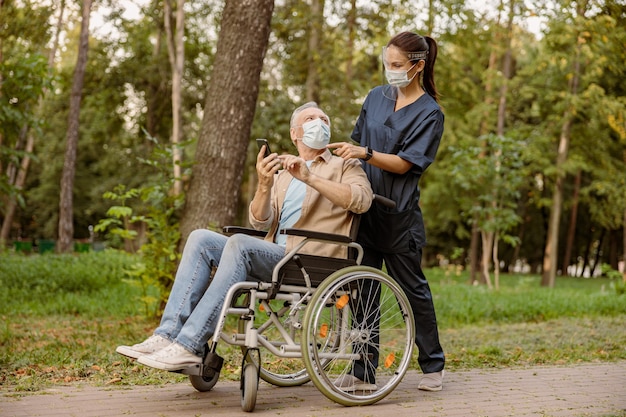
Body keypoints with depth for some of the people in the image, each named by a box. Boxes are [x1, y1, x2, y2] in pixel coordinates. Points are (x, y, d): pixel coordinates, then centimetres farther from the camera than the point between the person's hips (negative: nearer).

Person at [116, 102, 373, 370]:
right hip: (273, 256, 6)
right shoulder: (281, 175, 27)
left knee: (239, 243, -29)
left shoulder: (345, 167, 13)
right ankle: (168, 334, -21)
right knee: (201, 239, -12)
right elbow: (259, 222, 11)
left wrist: (309, 178, -19)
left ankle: (190, 346, -33)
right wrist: (264, 185, -9)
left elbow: (362, 199, -11)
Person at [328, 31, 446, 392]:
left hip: (399, 214, -4)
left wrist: (365, 154, -26)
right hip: (364, 208, 5)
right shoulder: (377, 97, 10)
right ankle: (363, 371, 11)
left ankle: (433, 365, 22)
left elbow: (404, 164, -14)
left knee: (412, 288, 6)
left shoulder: (429, 113, -5)